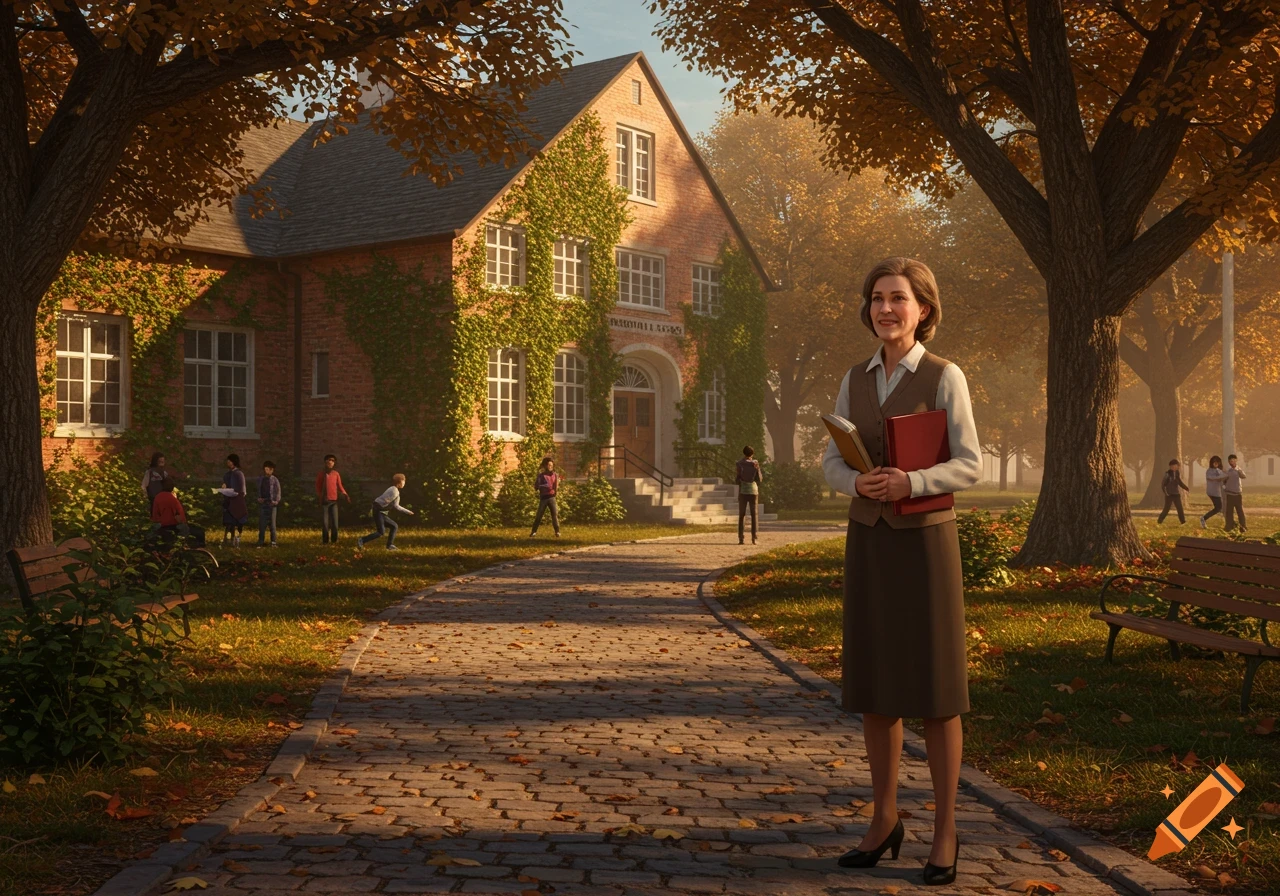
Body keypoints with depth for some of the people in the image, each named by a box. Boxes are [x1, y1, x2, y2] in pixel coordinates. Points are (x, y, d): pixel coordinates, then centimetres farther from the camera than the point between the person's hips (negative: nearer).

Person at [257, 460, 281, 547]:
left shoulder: (274, 480, 0)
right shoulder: (260, 479, 8)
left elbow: (278, 491, 0)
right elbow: (258, 490, 17)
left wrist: (276, 501, -11)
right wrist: (259, 498, 3)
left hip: (271, 503, -3)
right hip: (262, 503, 3)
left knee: (272, 523, -1)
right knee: (261, 523, 3)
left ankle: (273, 542, 1)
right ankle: (261, 541, 9)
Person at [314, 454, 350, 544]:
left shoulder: (336, 474, 6)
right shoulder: (320, 474, 4)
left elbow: (340, 487, 7)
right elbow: (318, 488, 6)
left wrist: (345, 495, -8)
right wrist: (321, 497, -9)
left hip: (334, 501, 1)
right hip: (324, 501, -1)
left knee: (334, 521, -3)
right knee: (324, 522, -2)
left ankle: (334, 539, 7)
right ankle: (325, 540, 7)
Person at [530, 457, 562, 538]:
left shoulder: (555, 475, 7)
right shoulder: (541, 475, 2)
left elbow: (556, 487, 1)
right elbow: (536, 486, -2)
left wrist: (557, 479, -12)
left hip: (552, 497, 1)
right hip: (543, 497, -1)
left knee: (555, 514, -5)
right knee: (539, 515, 1)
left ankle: (557, 531, 0)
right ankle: (534, 531, 10)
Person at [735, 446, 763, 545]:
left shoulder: (739, 464, -2)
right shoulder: (756, 463, 0)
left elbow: (737, 480, -4)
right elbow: (759, 479, 0)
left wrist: (734, 478, 17)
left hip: (743, 491, 0)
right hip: (754, 491, 0)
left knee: (741, 515, 5)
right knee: (754, 515, 5)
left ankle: (740, 538, -3)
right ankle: (754, 538, -3)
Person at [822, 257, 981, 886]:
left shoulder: (944, 377, -6)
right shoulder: (856, 380, 9)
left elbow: (969, 466, -10)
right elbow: (833, 463, 6)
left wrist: (911, 482, -27)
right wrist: (859, 482, -17)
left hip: (925, 541, -4)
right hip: (868, 542, 5)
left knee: (934, 688, -2)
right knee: (874, 683, 7)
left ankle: (944, 832, 10)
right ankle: (885, 819, 21)